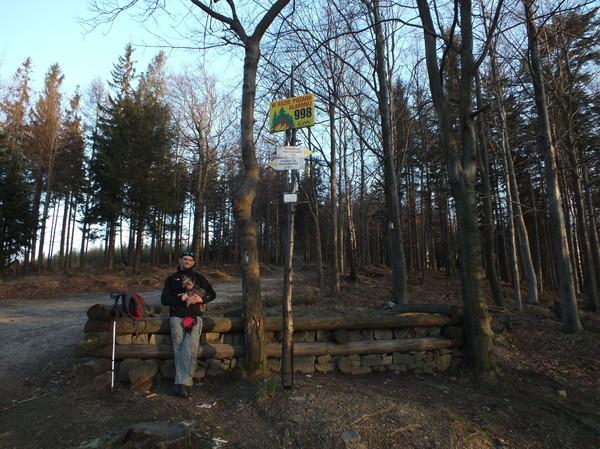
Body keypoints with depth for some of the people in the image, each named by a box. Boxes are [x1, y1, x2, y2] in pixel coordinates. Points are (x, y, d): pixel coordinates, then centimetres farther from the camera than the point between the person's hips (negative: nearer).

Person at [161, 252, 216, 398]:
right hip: (177, 316, 0)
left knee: (190, 349, -17)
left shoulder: (198, 277, 15)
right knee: (179, 349, -11)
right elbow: (164, 299, 7)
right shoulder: (172, 278, 14)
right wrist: (181, 298, -8)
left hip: (194, 317, 0)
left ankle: (182, 383, -16)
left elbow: (212, 294, 14)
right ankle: (185, 383, -9)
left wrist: (201, 299, -6)